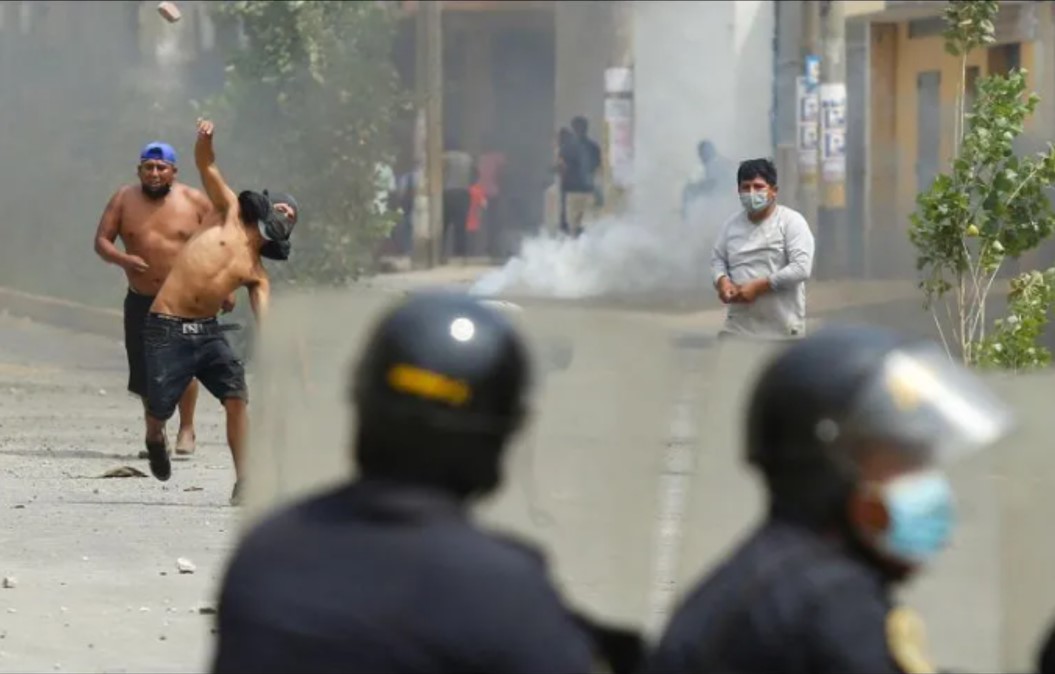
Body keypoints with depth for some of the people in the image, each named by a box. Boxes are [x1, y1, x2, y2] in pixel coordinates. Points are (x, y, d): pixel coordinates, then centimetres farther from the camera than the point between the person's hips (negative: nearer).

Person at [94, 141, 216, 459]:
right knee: (145, 373, 5)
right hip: (141, 301, 3)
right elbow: (101, 241, 1)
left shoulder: (194, 201, 0)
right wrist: (123, 259, -20)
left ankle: (186, 428, 2)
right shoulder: (124, 199, 3)